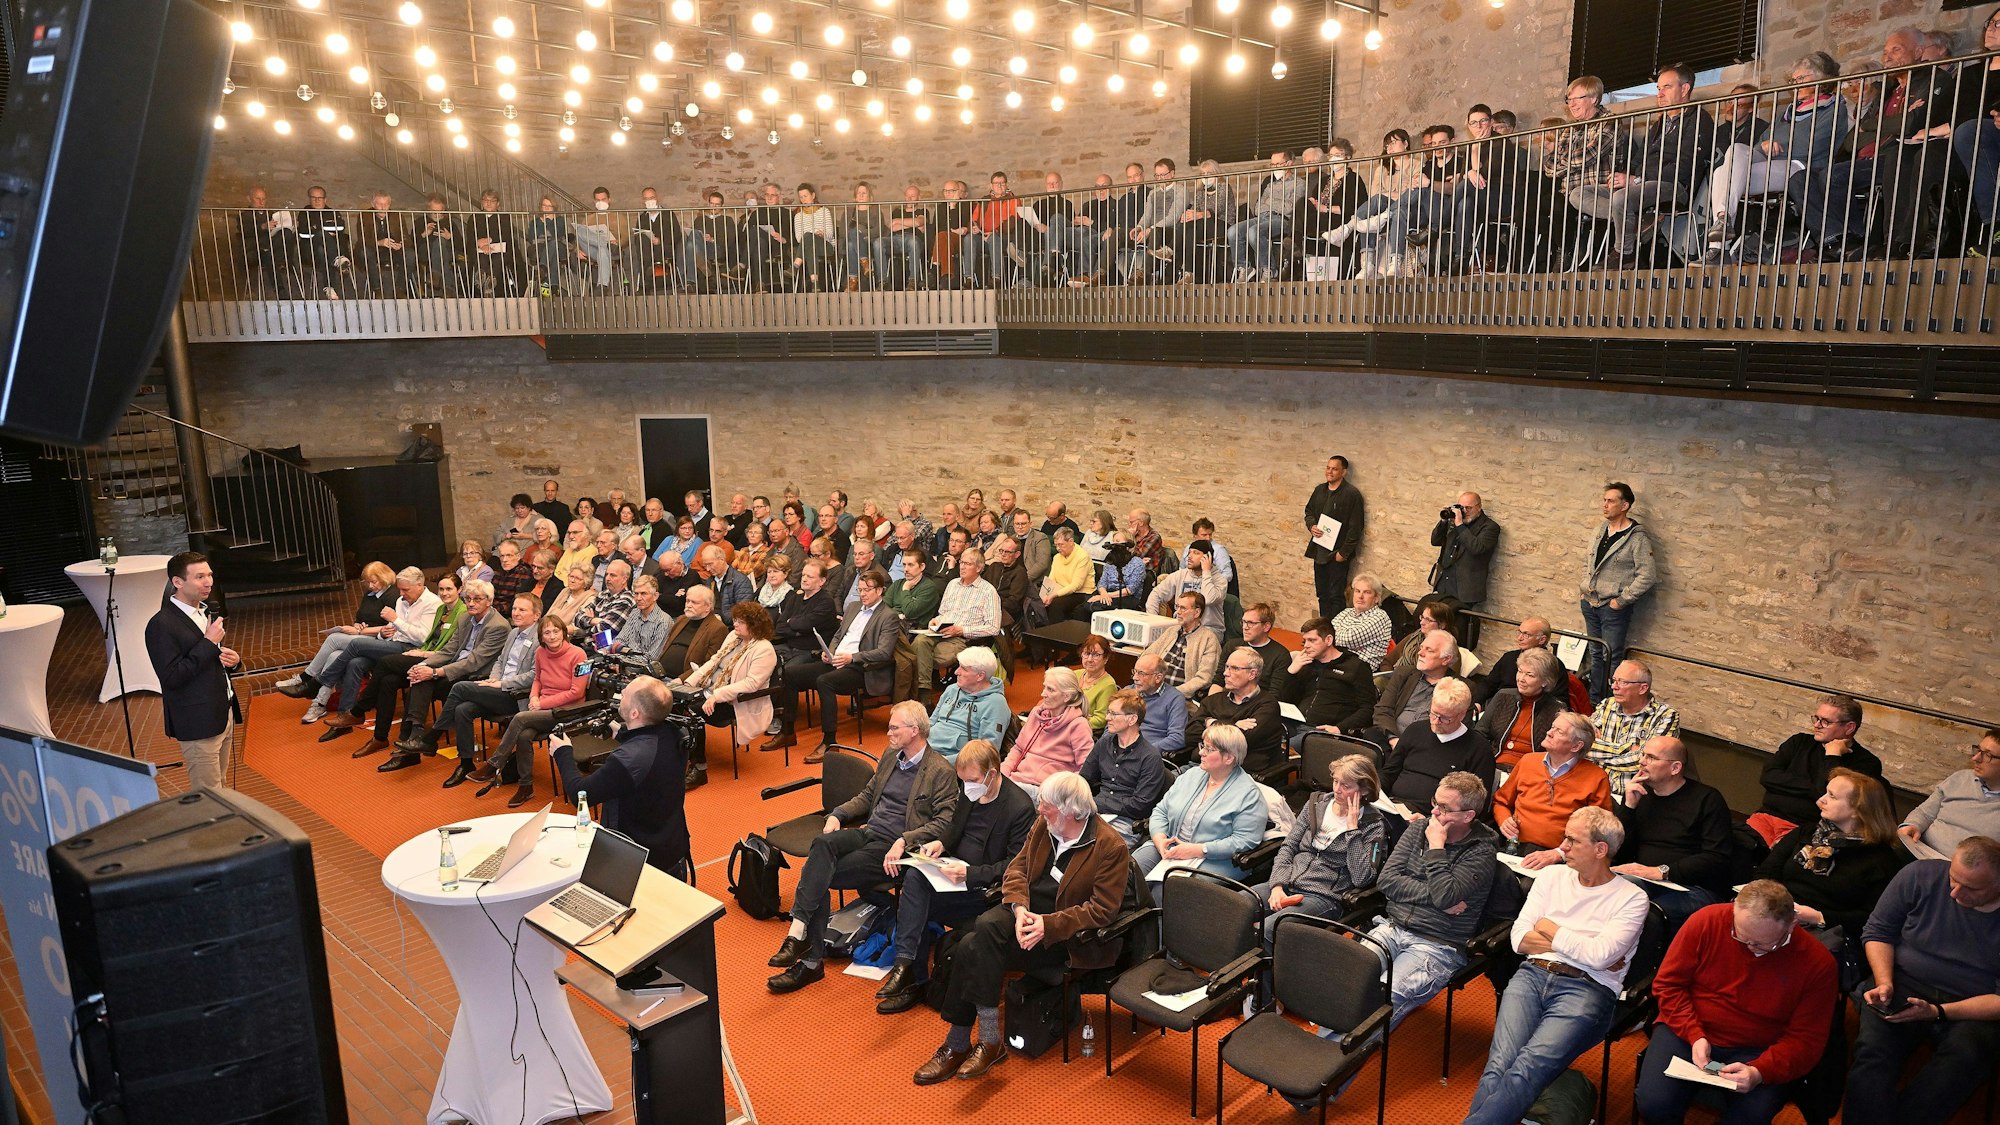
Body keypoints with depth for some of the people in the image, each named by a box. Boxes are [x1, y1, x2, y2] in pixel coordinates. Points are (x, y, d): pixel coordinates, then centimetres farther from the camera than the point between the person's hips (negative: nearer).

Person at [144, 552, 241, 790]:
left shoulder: (206, 612, 12)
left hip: (224, 715, 8)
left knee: (218, 788, 16)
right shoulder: (161, 625, -15)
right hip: (198, 724, -8)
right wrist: (208, 643, -21)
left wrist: (233, 659, 1)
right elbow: (171, 677, -21)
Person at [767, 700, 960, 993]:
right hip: (867, 832, 7)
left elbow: (944, 822, -12)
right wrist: (837, 815, 6)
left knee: (821, 877, -22)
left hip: (892, 847, -6)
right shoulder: (890, 757, 19)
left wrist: (903, 841, -23)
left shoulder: (942, 772, -6)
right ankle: (799, 933, -33)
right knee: (822, 843, -27)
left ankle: (811, 961, -14)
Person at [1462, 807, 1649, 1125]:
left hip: (1587, 989, -4)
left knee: (1526, 1070, -28)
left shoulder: (1631, 899, 5)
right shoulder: (1552, 878, 17)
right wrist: (1581, 947, 0)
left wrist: (1549, 928, 3)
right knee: (1498, 1066, -23)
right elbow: (1519, 939, 10)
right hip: (1533, 976, 4)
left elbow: (1599, 956, -10)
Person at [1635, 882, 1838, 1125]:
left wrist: (1759, 1072, -24)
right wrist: (1694, 1035, -16)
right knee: (1654, 1104, -23)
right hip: (1686, 1032, 0)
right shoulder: (1706, 921, -11)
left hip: (1756, 1050, 0)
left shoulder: (1817, 962, -11)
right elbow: (1667, 984, -2)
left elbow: (1806, 1039, -8)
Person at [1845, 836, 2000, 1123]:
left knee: (1964, 1058, -35)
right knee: (1872, 1048, -30)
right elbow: (1878, 930, 7)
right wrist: (1885, 983, -8)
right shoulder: (1920, 876, -3)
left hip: (1972, 1009, -1)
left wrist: (1937, 1012, -19)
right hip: (1903, 985, 1)